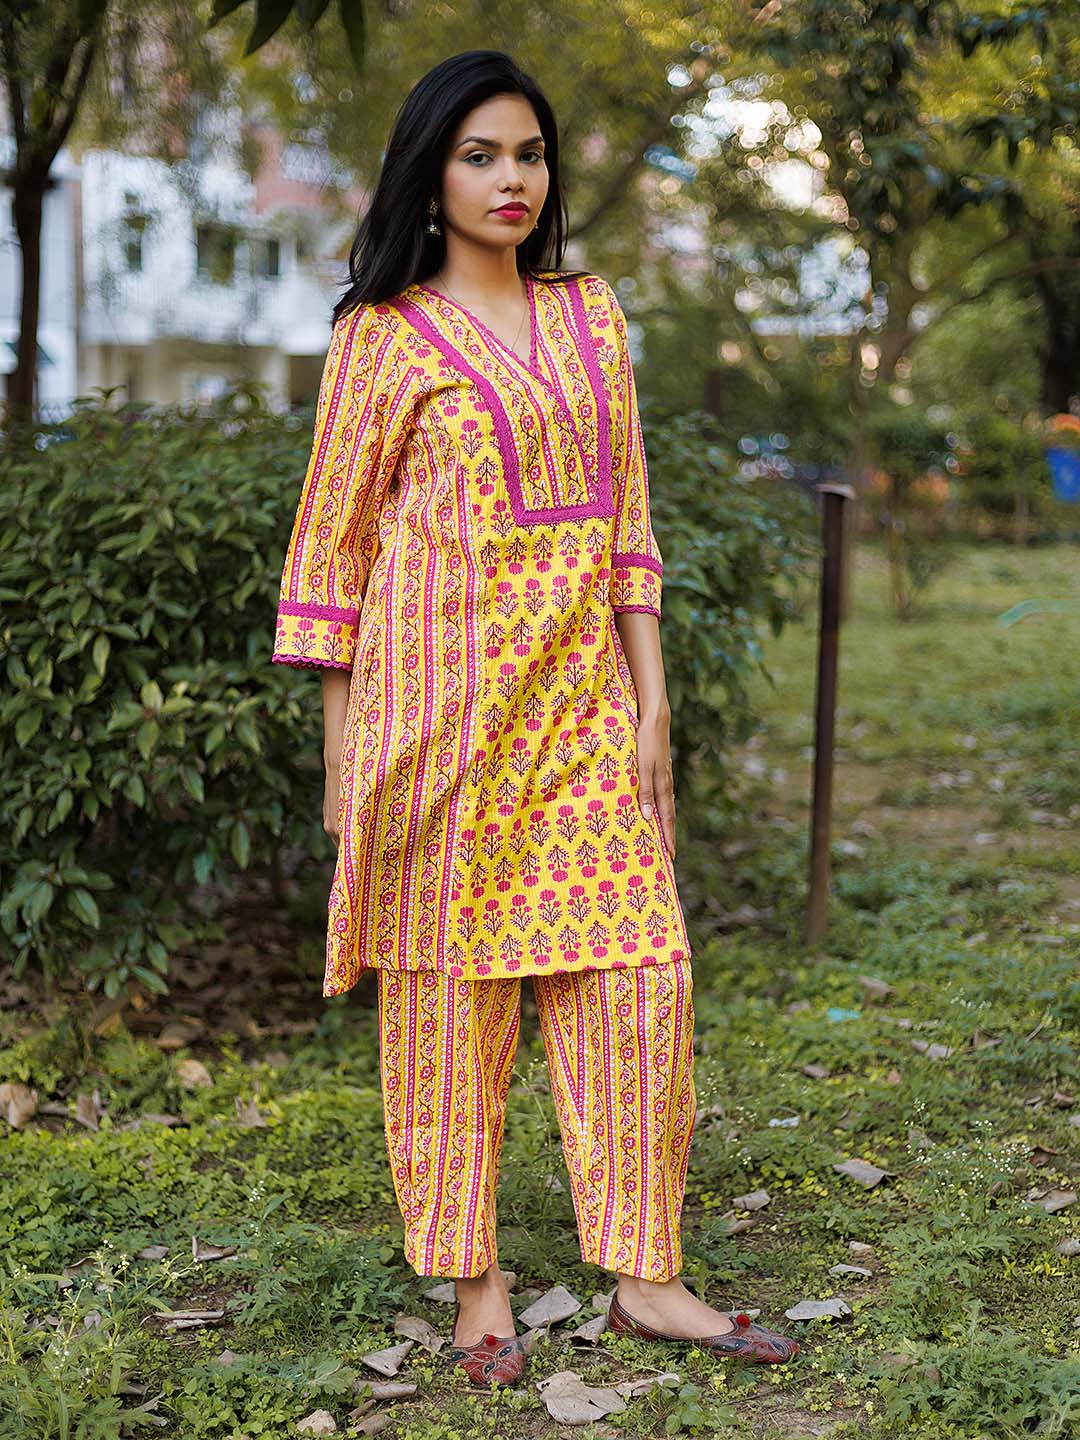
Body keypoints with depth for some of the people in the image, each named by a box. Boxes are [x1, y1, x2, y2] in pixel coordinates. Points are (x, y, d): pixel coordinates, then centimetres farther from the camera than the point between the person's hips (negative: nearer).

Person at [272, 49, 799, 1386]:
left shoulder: (591, 315, 12)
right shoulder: (385, 335, -1)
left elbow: (625, 518, 12)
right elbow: (334, 541, 0)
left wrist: (652, 699, 5)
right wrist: (342, 757, -3)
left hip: (581, 693, 4)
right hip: (442, 693, -4)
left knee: (637, 973, 1)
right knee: (453, 984, 3)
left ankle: (645, 1275, 13)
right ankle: (475, 1285, 16)